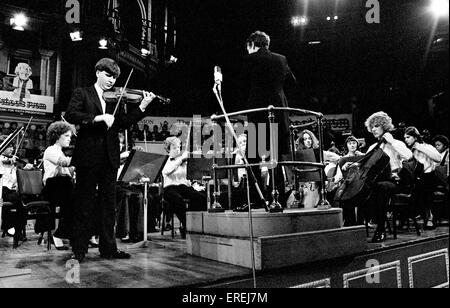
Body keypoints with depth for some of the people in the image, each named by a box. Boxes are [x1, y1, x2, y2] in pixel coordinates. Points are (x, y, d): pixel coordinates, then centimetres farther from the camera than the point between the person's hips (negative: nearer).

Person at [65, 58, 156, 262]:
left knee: (109, 205, 8)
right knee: (84, 205, 3)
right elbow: (70, 115, -10)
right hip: (88, 157, -4)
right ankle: (79, 250, 13)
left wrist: (142, 106, -5)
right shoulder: (83, 94, 6)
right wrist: (99, 117, -20)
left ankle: (108, 248, 17)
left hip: (109, 159, 4)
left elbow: (124, 123, 5)